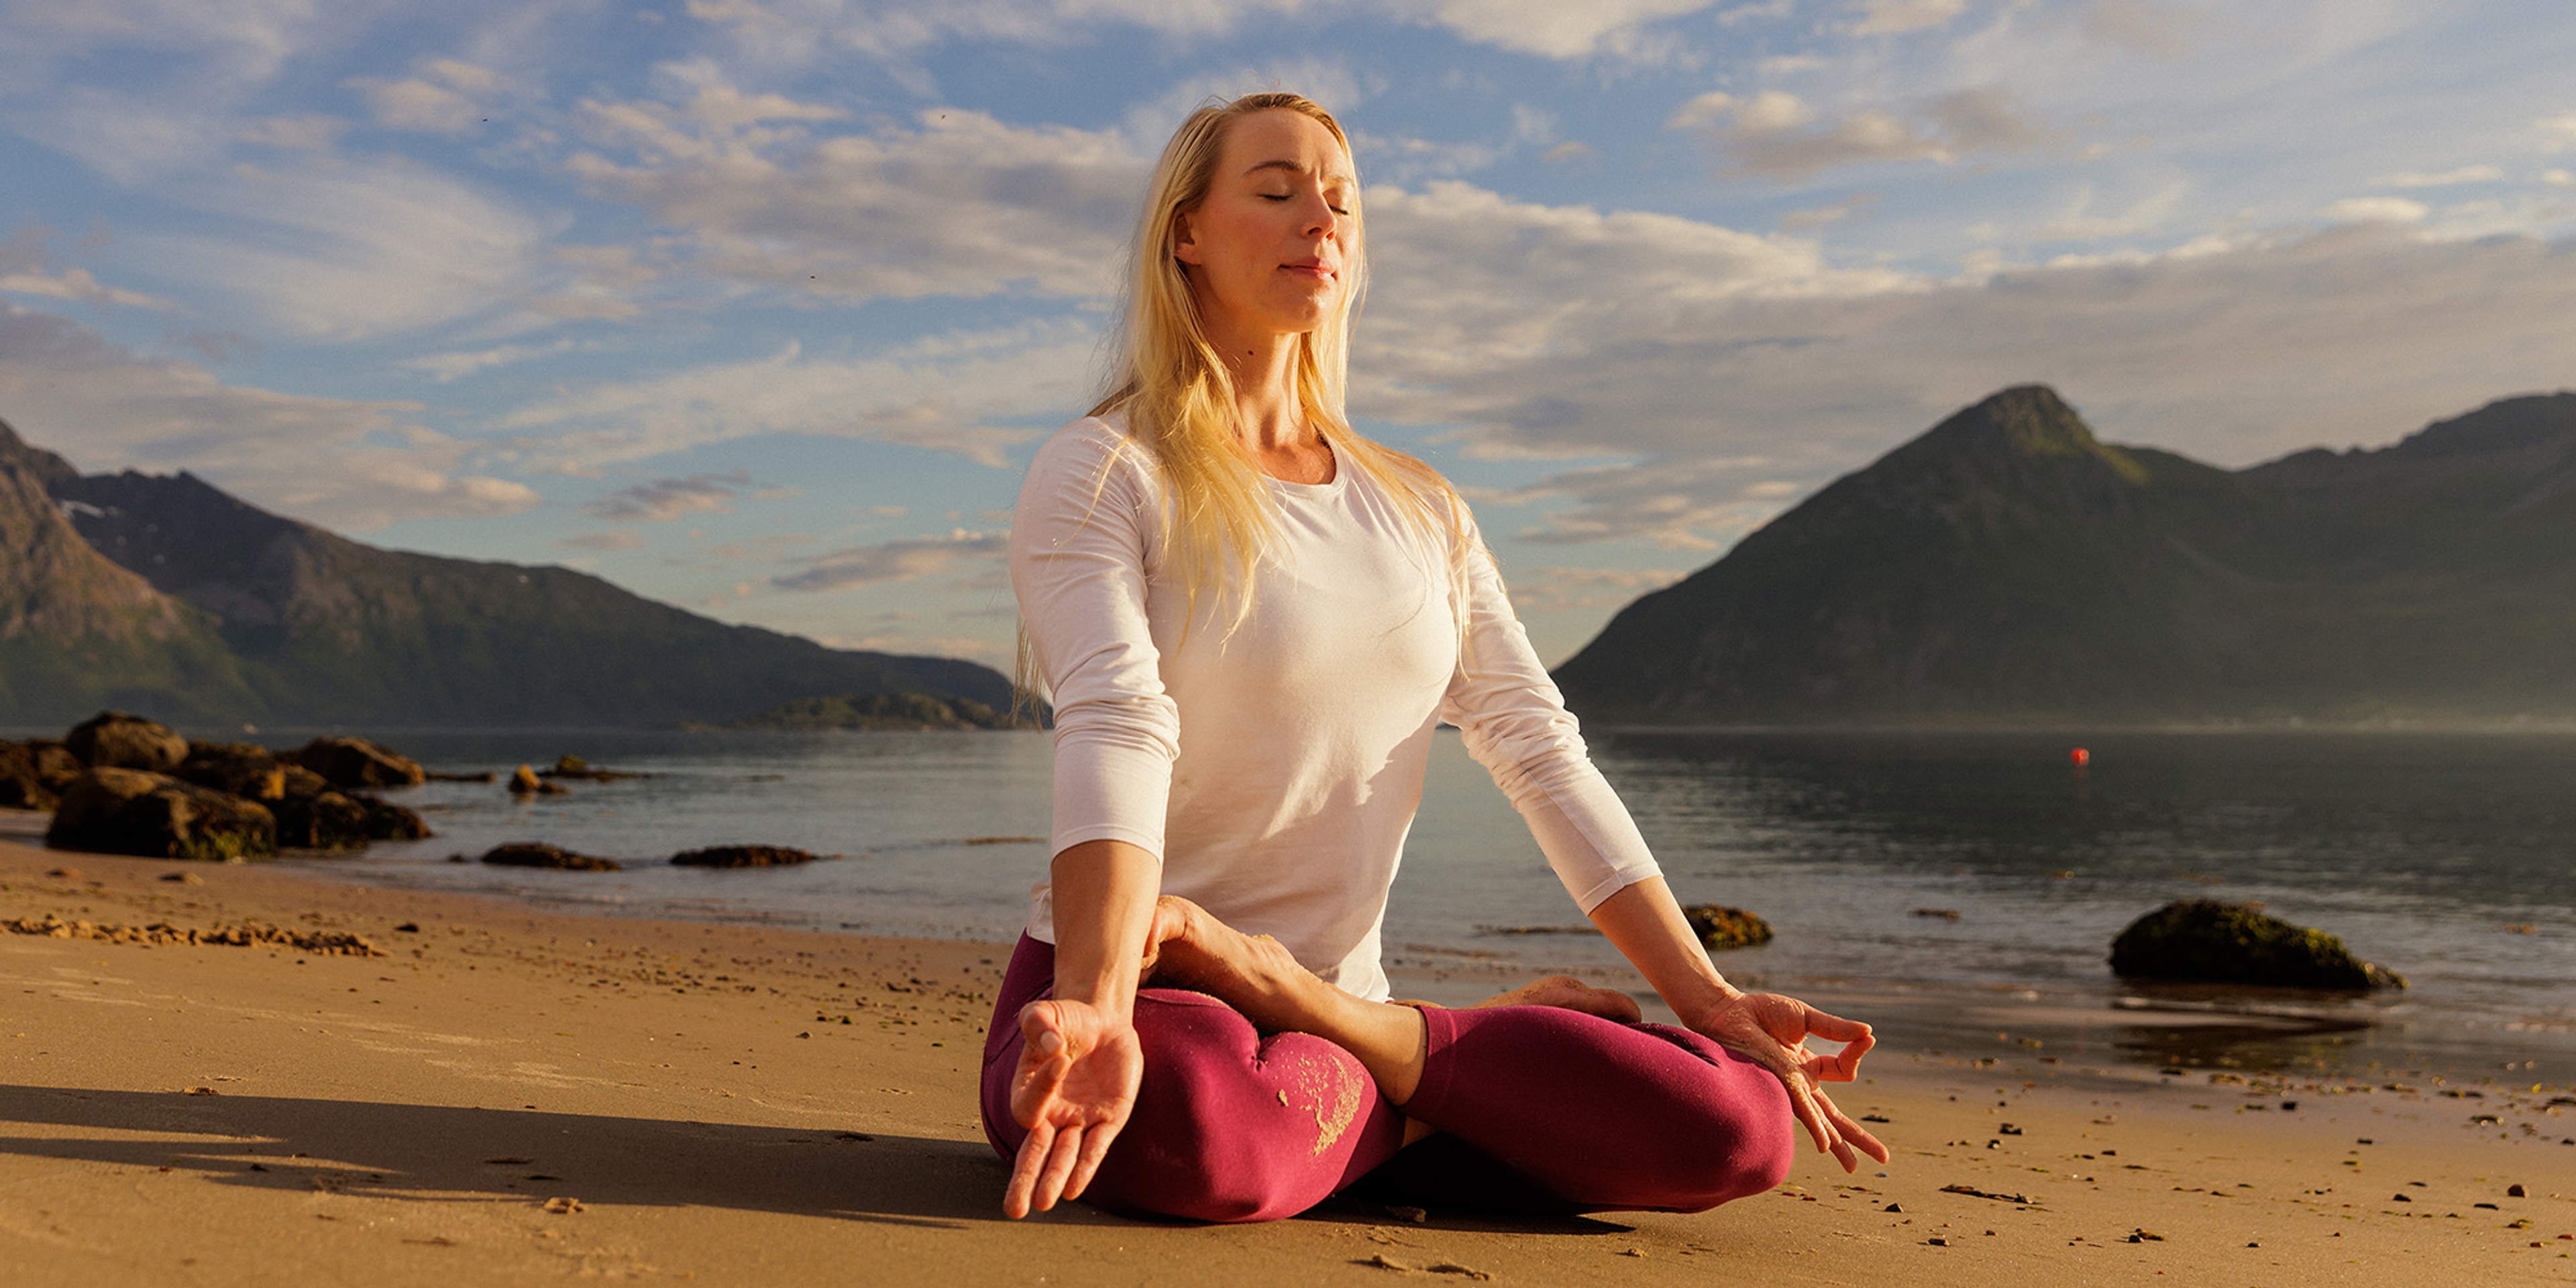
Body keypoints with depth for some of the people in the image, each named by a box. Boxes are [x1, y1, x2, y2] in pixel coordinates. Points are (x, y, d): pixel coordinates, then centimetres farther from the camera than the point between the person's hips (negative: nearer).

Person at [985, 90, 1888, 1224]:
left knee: (1738, 1127, -17)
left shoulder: (1418, 506, 13)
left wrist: (1708, 999, 1)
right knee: (1197, 1129, -42)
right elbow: (1115, 733, -21)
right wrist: (1098, 1010, -39)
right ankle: (1436, 1078, -11)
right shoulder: (1099, 478, -4)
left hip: (1337, 1000, 4)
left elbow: (1540, 751, 9)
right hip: (1129, 992, -3)